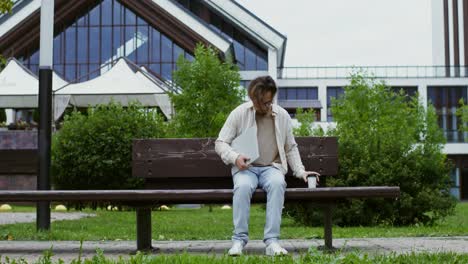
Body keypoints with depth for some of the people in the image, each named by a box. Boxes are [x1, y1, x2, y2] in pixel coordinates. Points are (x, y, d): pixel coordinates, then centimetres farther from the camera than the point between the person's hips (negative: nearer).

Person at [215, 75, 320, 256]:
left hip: (272, 167, 1)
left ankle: (272, 241, -36)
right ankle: (239, 239, -28)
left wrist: (301, 172, 3)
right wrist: (235, 157, -19)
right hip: (245, 167, -1)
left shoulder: (282, 116, 7)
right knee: (243, 186, -36)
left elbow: (291, 148, 16)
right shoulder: (239, 113, -1)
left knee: (277, 184, -35)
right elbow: (220, 143, 0)